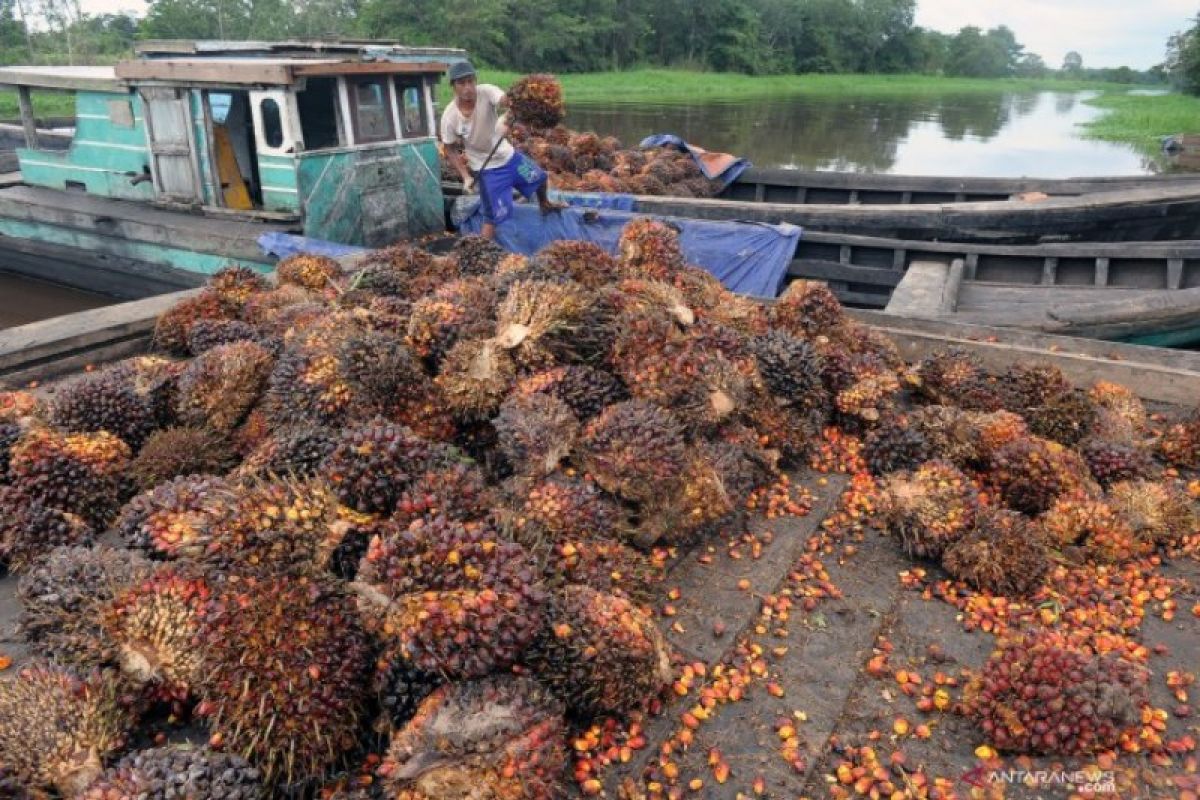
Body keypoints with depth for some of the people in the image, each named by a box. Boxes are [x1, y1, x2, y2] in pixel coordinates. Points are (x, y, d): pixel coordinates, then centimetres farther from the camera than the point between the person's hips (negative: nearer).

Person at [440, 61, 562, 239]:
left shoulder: (486, 91, -21)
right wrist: (466, 176, -18)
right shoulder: (450, 116, -21)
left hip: (508, 156, 4)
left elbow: (507, 101, -41)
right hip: (487, 169, -4)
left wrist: (506, 119, -63)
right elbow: (450, 150, -8)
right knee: (494, 217, -8)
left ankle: (544, 204, 57)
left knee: (540, 178, 23)